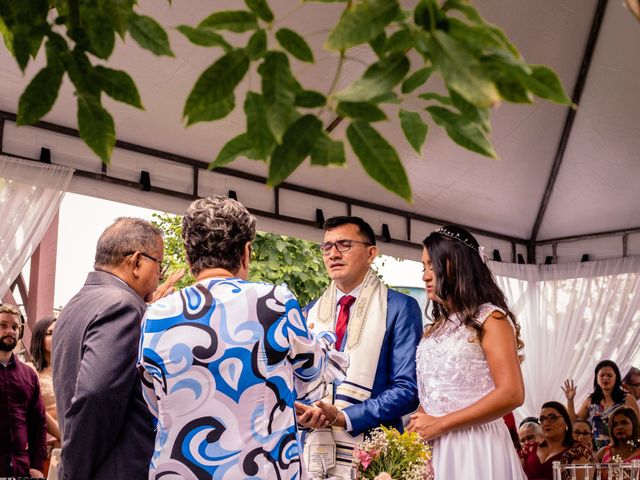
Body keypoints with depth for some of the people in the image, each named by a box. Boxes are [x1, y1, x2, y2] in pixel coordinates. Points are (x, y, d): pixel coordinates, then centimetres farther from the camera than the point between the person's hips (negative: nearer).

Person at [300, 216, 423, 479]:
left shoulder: (400, 307, -6)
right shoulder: (310, 313, 9)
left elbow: (408, 389, -12)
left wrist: (344, 417, -19)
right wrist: (299, 411, -7)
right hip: (314, 453, 4)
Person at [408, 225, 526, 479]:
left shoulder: (489, 318, -7)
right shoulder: (436, 327, 14)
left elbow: (512, 394, -17)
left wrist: (440, 424, -16)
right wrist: (419, 426, -5)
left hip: (474, 447, -6)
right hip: (433, 448, 7)